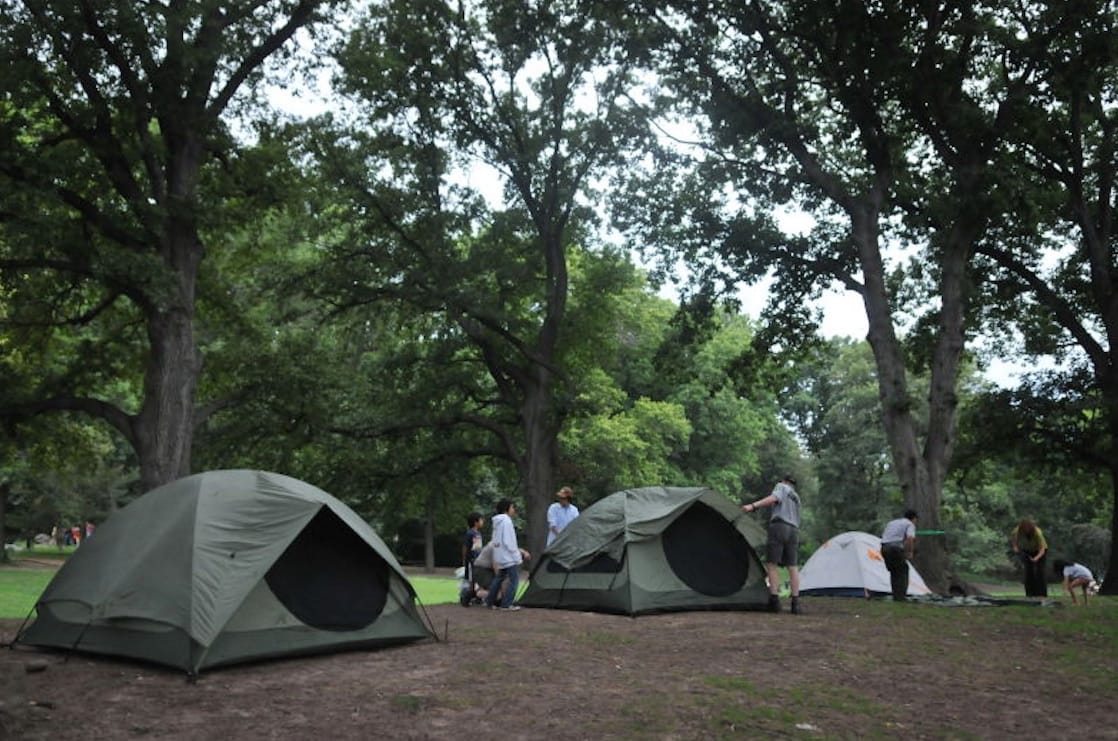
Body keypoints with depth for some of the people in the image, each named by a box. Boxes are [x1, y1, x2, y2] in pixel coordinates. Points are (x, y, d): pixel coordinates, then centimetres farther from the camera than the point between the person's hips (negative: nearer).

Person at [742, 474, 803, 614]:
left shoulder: (781, 486, 10)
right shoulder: (796, 498, 30)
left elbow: (773, 498, -11)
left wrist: (753, 505, -21)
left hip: (779, 527, -6)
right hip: (794, 531, 6)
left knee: (771, 564, -5)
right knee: (793, 567, 4)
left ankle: (774, 600, -12)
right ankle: (795, 603, -1)